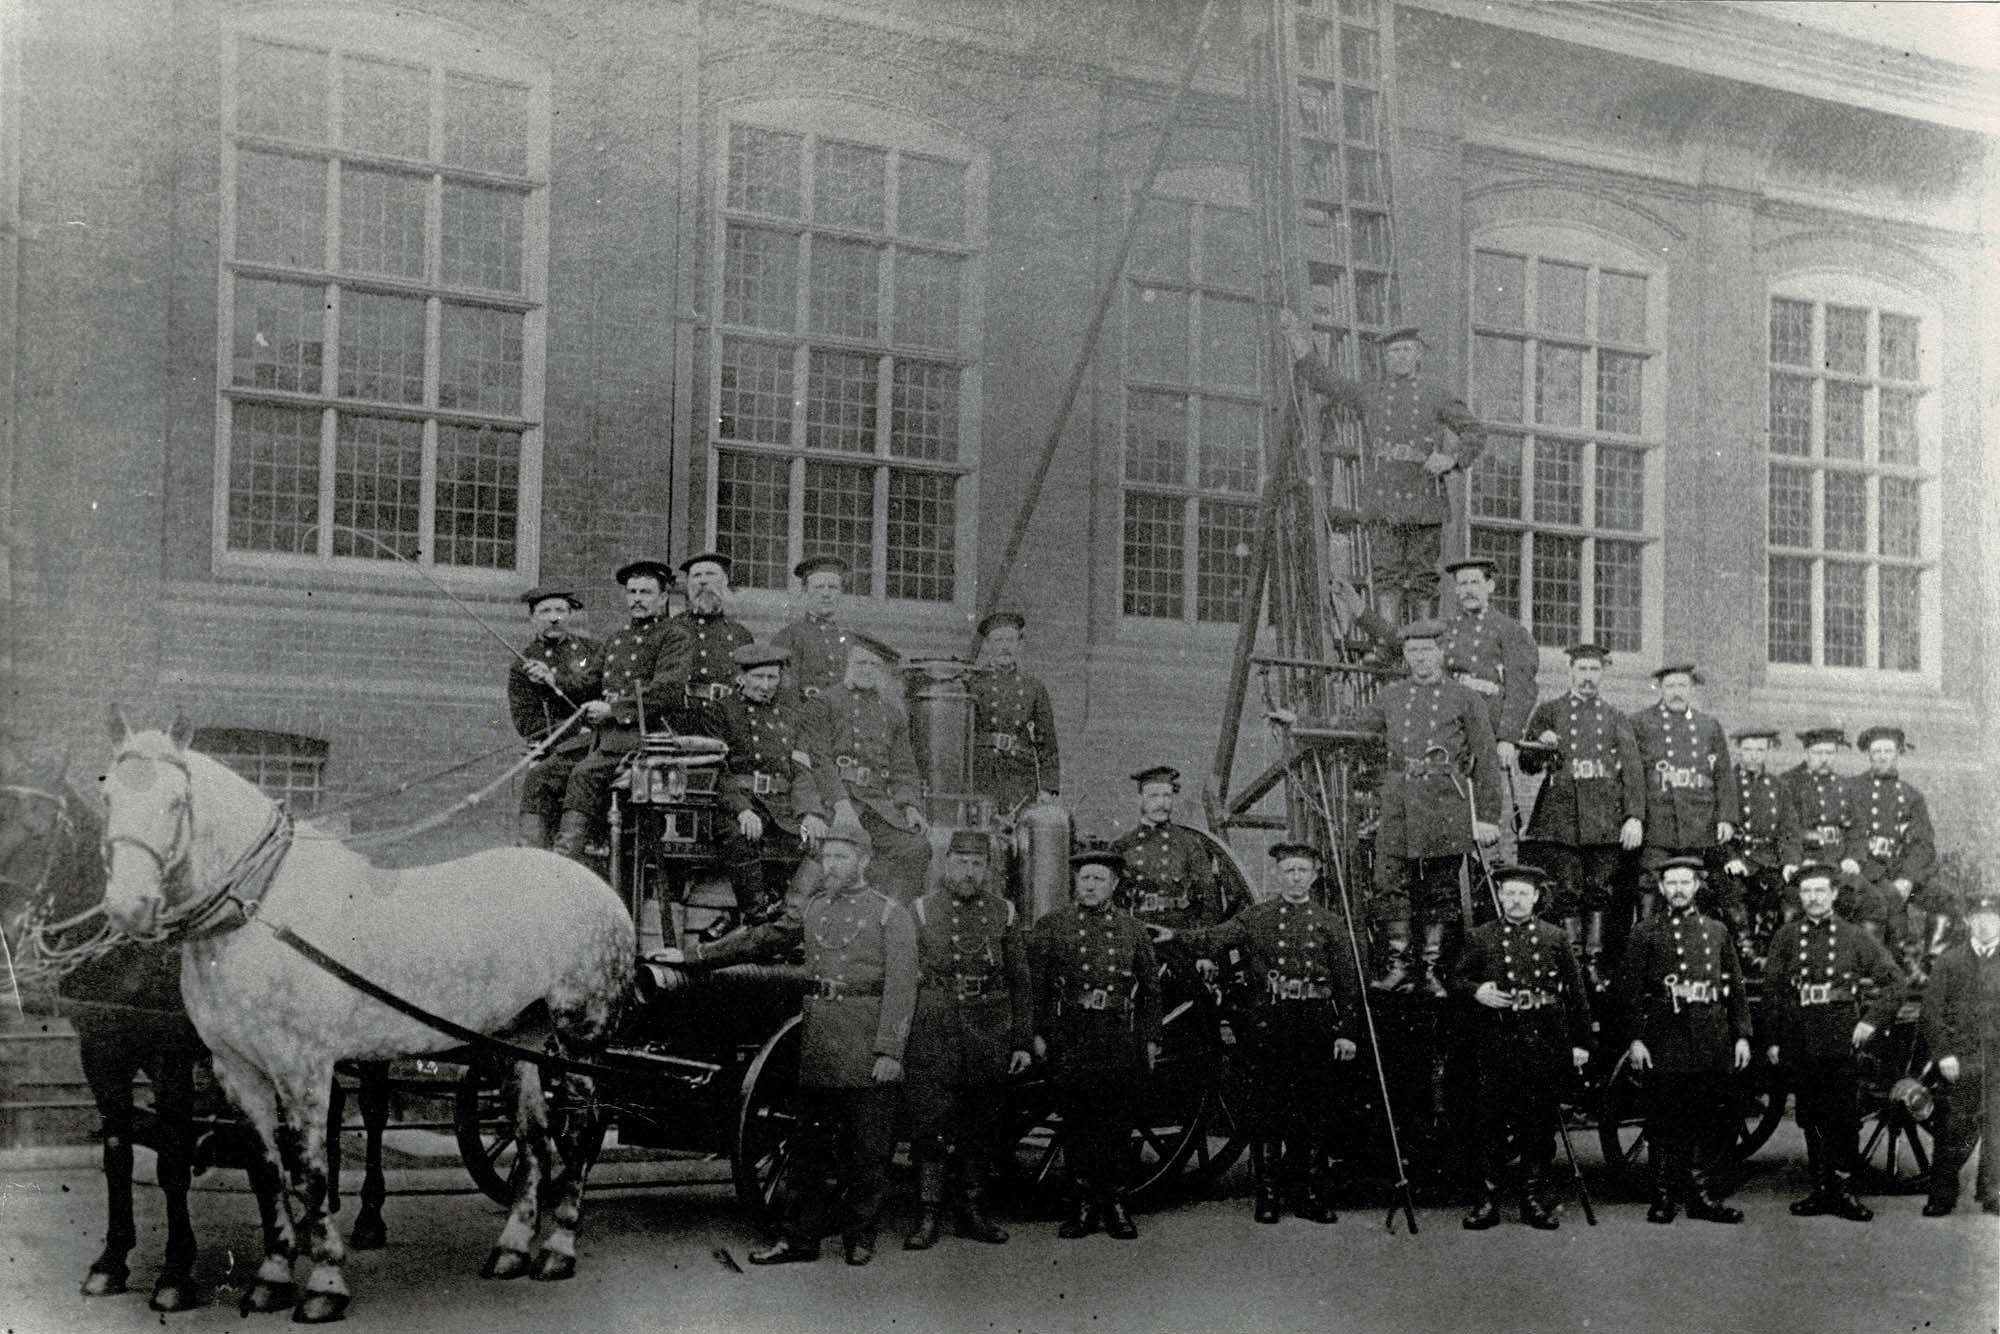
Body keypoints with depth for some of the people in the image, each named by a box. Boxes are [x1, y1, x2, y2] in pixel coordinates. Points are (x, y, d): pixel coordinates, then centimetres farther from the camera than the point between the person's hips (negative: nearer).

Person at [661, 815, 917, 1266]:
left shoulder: (891, 914, -2)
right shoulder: (813, 909, 14)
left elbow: (901, 987, -8)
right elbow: (760, 940, 22)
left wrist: (889, 1051, -15)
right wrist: (694, 955, 22)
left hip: (866, 1051, -5)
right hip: (816, 1043, 5)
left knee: (868, 1149, 2)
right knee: (808, 1146, 7)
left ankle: (860, 1238, 13)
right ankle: (800, 1237, 14)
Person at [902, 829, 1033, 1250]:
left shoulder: (1004, 913, 8)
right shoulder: (919, 911, 3)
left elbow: (1020, 982, 10)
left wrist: (1023, 1041, 5)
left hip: (989, 1037, 2)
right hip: (933, 1036, -2)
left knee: (981, 1129, 8)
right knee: (930, 1128, -5)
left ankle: (973, 1212, 17)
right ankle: (929, 1218, 0)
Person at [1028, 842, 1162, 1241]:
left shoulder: (1132, 930, 12)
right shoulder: (1050, 927, 5)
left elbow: (1150, 988, 15)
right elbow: (1034, 985, 2)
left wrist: (1151, 1039, 9)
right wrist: (1038, 1034, -4)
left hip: (1121, 1037, 1)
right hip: (1070, 1038, -1)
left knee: (1118, 1124, 3)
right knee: (1076, 1123, 2)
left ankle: (1113, 1203, 12)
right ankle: (1083, 1205, 9)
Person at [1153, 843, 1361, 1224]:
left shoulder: (1332, 924, 10)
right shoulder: (1255, 918, 6)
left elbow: (1348, 983, 9)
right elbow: (1216, 939, -10)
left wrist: (1348, 1033, 1)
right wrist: (1176, 936, -28)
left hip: (1316, 1026, 1)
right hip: (1268, 1024, -1)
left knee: (1316, 1114, 4)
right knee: (1268, 1112, 1)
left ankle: (1311, 1196, 13)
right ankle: (1268, 1196, 8)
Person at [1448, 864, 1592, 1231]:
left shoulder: (1555, 938, 9)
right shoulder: (1480, 937, 8)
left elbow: (1576, 992, 10)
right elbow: (1456, 980, 8)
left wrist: (1581, 1042, 6)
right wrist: (1476, 991, -14)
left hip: (1544, 1040, 1)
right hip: (1495, 1040, -1)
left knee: (1540, 1123, 5)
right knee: (1490, 1121, -1)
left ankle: (1533, 1198, 15)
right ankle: (1488, 1198, 6)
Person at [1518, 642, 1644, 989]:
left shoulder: (1617, 720, 14)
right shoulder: (1548, 712, 11)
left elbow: (1633, 771, 8)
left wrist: (1635, 817, -4)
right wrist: (1540, 746, -11)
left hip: (1605, 818, 1)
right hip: (1561, 814, -1)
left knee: (1599, 892, 0)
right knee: (1566, 893, -5)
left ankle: (1594, 961, 6)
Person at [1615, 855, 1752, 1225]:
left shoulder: (1717, 931, 14)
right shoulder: (1646, 933, 4)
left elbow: (1736, 987, 14)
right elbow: (1630, 989, 0)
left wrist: (1742, 1035, 7)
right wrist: (1635, 1039, -7)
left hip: (1712, 1039, 3)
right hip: (1664, 1040, -3)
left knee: (1710, 1120, 3)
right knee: (1664, 1121, -1)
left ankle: (1701, 1194, 12)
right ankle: (1663, 1197, 6)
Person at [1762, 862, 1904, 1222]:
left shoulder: (1855, 938, 4)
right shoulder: (1785, 937, 7)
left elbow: (1894, 980, 7)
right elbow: (1771, 990, 8)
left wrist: (1872, 1020, -4)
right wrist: (1771, 1040, 3)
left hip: (1842, 1041, -1)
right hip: (1799, 1041, 1)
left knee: (1844, 1120, -2)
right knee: (1811, 1120, 7)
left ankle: (1843, 1192, 5)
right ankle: (1821, 1190, 14)